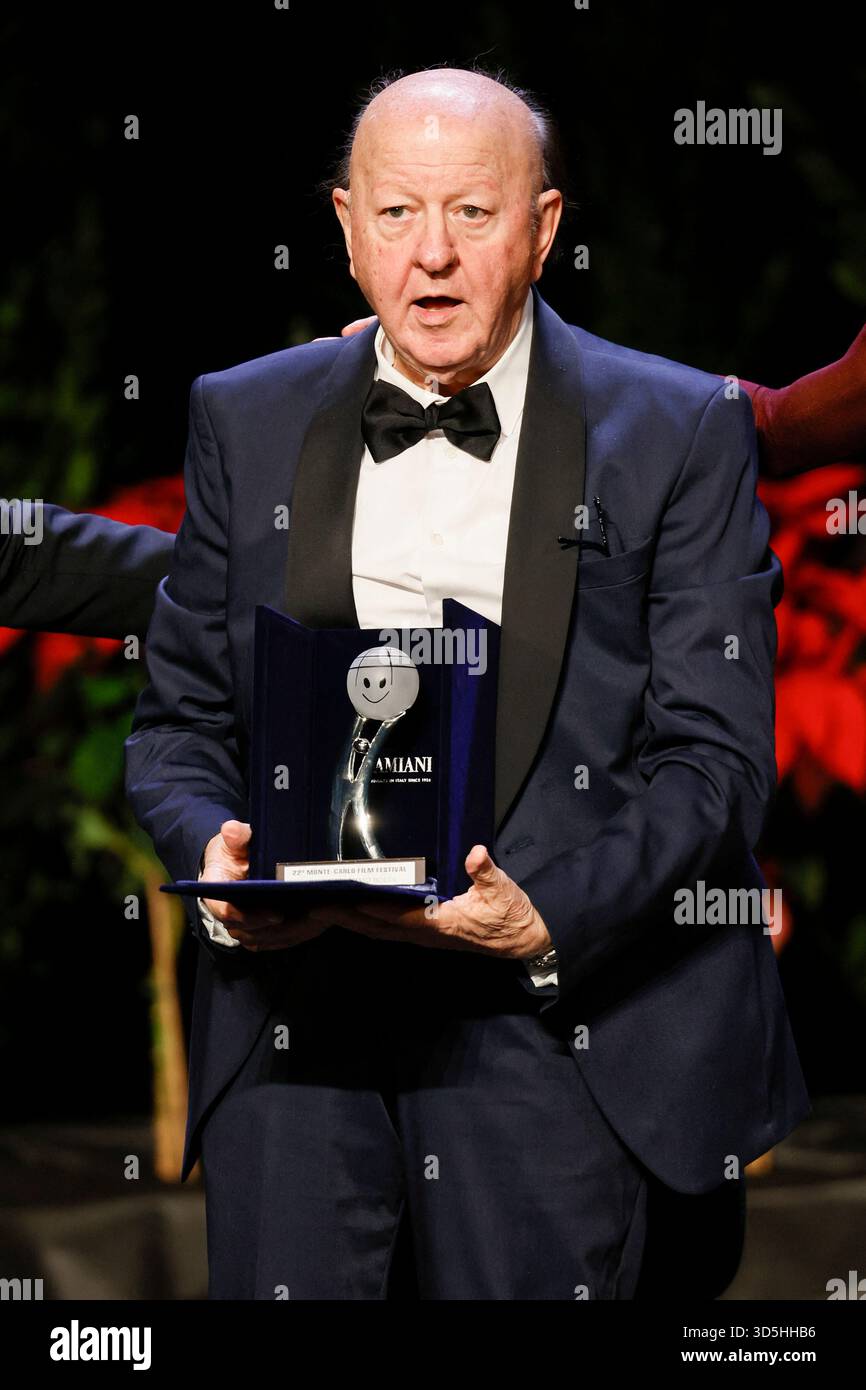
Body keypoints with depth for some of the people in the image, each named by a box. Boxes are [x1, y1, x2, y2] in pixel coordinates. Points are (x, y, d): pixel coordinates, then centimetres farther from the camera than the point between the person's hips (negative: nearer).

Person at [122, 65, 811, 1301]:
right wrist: (212, 853, -7)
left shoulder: (680, 433, 4)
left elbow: (711, 756, -1)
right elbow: (179, 720, 16)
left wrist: (546, 916, -17)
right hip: (291, 983, 2)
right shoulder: (244, 421, 14)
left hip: (551, 1002, -2)